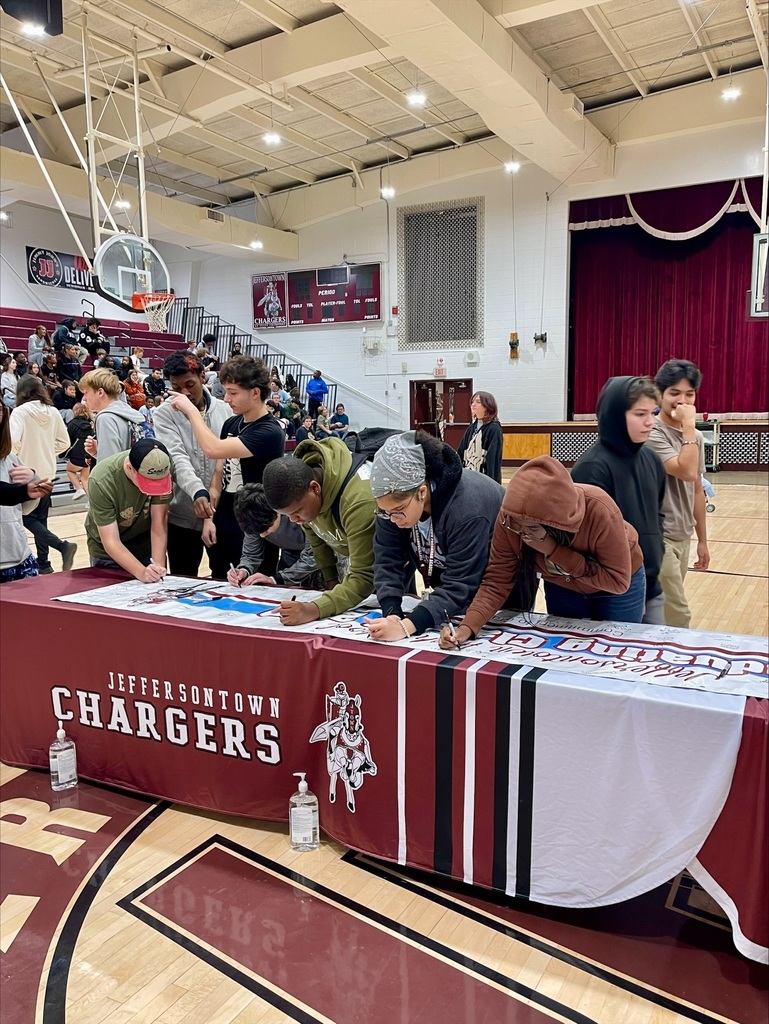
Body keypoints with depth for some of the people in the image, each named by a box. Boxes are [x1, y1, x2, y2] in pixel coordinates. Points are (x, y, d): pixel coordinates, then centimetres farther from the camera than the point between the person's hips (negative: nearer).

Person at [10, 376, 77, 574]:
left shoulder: (20, 412, -13)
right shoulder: (53, 412, 1)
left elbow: (13, 442, -21)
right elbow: (64, 442, 7)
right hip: (47, 472, 6)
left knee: (27, 517, 4)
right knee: (40, 518, 15)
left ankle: (63, 546, -14)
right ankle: (43, 563, 19)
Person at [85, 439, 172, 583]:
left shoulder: (163, 469, -26)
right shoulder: (102, 481, -32)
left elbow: (159, 523, -22)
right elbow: (111, 541, -30)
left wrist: (158, 565, -34)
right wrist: (141, 572, -43)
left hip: (147, 544, 2)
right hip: (108, 552, -2)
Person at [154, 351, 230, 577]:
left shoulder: (223, 410, 3)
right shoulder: (165, 413, -6)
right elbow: (177, 458, -20)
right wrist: (197, 491, -37)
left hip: (223, 511, 2)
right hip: (184, 515, -2)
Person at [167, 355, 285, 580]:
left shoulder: (269, 433, -20)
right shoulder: (231, 424, 5)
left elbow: (213, 449, -29)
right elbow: (219, 472, 10)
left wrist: (191, 410, -17)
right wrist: (209, 517, 3)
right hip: (222, 526, 7)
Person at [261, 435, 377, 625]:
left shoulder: (358, 501, -42)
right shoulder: (299, 492, -20)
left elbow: (363, 578, -41)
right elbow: (313, 531, -1)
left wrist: (315, 609, -52)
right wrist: (331, 580, -1)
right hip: (356, 556, 6)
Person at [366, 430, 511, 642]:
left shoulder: (467, 510, -43)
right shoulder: (395, 502, -24)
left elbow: (459, 587, -43)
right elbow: (387, 561, -22)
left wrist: (406, 626, -53)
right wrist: (391, 614, -38)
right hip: (443, 580, 5)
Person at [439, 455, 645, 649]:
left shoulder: (599, 512, -42)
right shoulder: (509, 518, -32)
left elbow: (618, 581, -34)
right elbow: (496, 581, -26)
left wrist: (555, 552, -43)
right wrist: (467, 627, -43)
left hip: (615, 587, -2)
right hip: (561, 586, 2)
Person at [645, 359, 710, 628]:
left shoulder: (696, 437, 11)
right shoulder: (652, 434, -14)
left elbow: (697, 490, 16)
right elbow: (688, 472, -26)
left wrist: (702, 540, 16)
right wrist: (689, 425, -19)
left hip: (683, 538, 7)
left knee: (658, 612, 11)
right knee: (678, 617, -6)